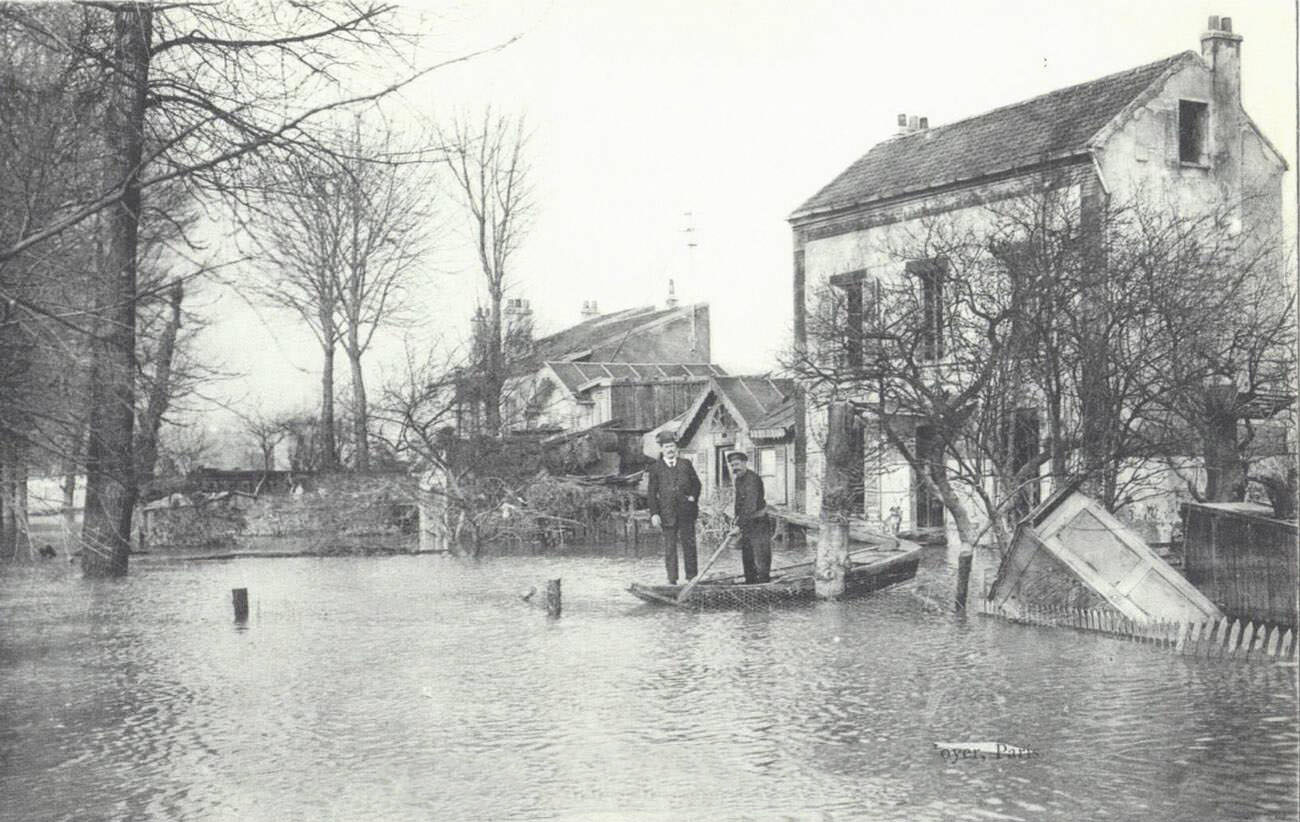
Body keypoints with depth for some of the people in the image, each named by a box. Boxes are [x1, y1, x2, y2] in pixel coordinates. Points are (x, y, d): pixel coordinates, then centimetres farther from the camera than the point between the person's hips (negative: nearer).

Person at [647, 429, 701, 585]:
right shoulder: (655, 467, 5)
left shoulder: (686, 464, 10)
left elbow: (696, 483, 15)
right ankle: (672, 579, 5)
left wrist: (693, 497, -3)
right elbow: (652, 492, 2)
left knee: (689, 544, 4)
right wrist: (654, 513, -5)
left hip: (686, 512, 1)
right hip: (667, 512, -1)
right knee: (669, 547, 1)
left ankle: (692, 576, 11)